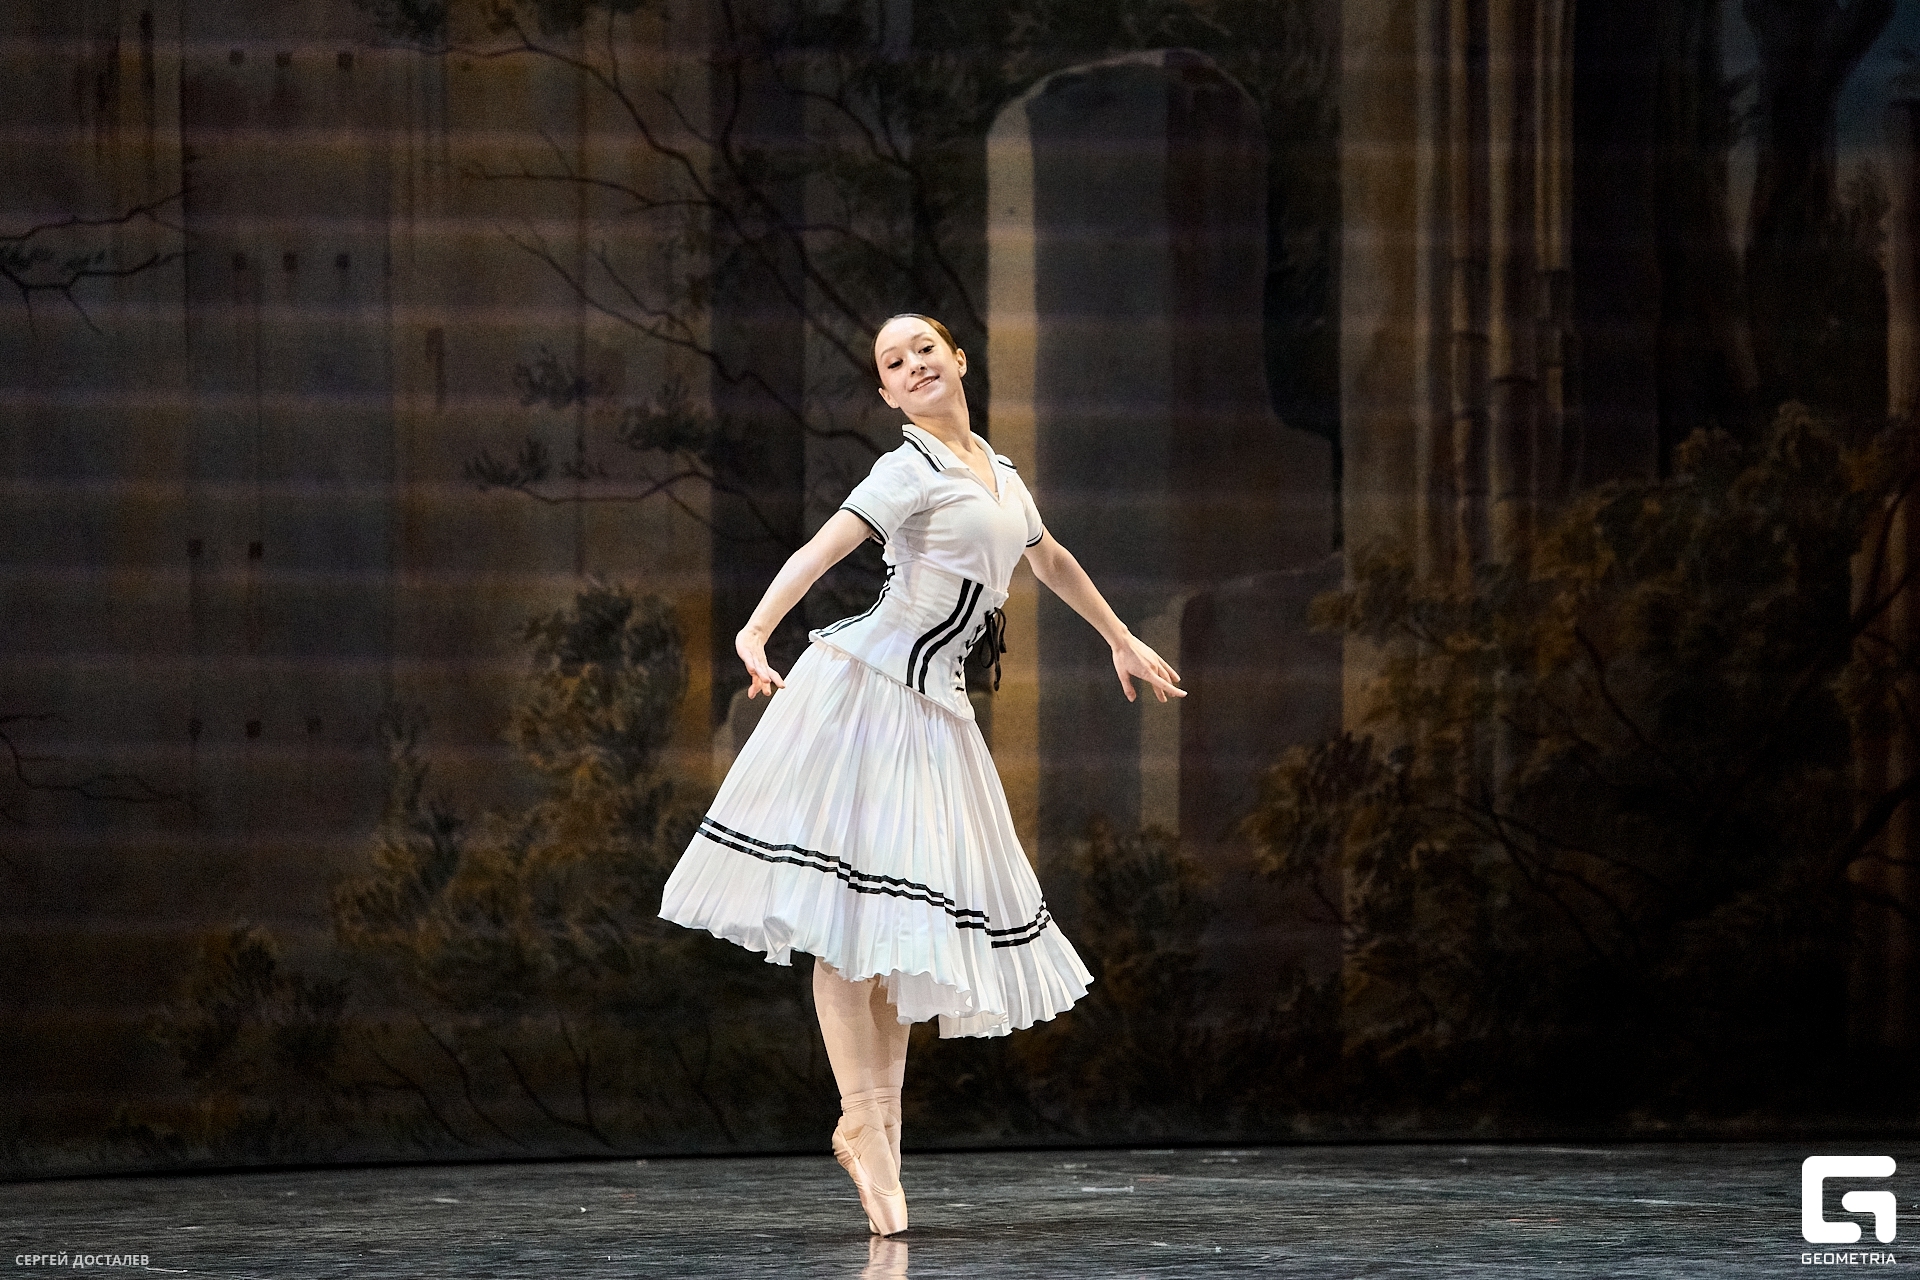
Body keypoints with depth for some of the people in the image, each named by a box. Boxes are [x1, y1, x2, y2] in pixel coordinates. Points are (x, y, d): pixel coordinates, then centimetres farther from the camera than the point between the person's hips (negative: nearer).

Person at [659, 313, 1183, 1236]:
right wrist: (757, 630, -39)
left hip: (934, 711, 7)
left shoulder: (997, 473, 16)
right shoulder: (913, 470, -9)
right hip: (861, 687, -7)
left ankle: (880, 1119, 11)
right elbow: (824, 546, -23)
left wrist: (1121, 640, 45)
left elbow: (1050, 559, 34)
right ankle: (862, 1120, -7)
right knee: (845, 913, -8)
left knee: (903, 919, 6)